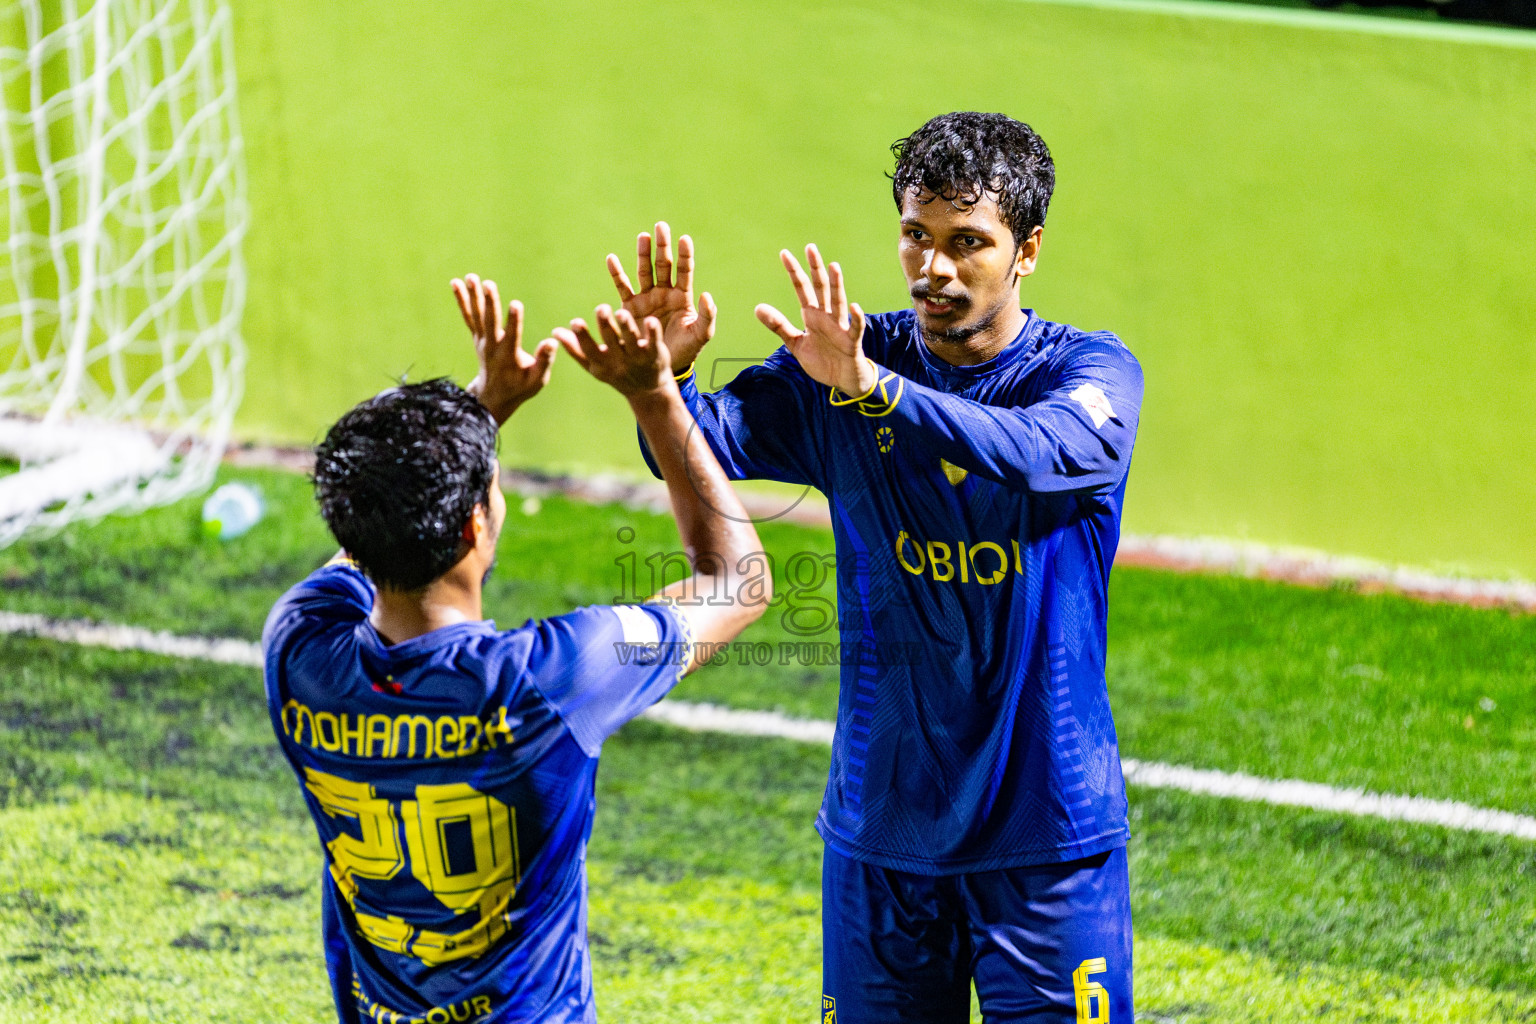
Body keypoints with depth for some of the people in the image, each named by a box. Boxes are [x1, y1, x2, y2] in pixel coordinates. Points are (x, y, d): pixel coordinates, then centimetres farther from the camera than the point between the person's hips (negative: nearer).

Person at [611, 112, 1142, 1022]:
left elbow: (1039, 453, -30)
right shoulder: (837, 372, 1)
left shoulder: (1093, 373, -7)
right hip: (880, 827, 3)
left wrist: (871, 387, -44)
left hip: (1049, 832, -2)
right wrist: (666, 375, -37)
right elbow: (712, 442, -13)